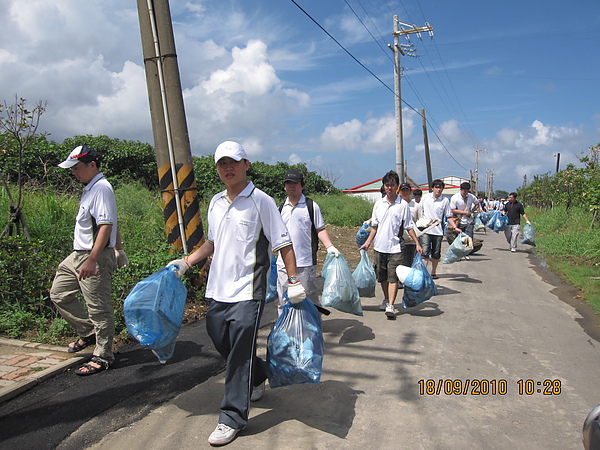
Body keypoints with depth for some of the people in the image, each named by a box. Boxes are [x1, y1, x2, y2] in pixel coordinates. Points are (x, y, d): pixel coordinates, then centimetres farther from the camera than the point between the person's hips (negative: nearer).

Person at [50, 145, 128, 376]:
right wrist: (119, 249, 31)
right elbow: (113, 224, 24)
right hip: (77, 256, 11)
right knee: (58, 294, 18)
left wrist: (92, 259, -30)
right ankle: (88, 332, 29)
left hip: (95, 257, -11)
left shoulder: (101, 188, -15)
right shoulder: (91, 188, 16)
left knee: (99, 308, -2)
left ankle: (103, 357, 10)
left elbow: (106, 226, -24)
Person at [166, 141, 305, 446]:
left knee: (240, 352, -5)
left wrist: (294, 281, -13)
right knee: (220, 340, 14)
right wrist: (185, 263, 16)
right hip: (219, 288, 7)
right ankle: (257, 378, 40)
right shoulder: (215, 203, 11)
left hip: (248, 290, -7)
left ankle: (232, 418, 9)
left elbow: (283, 243, -8)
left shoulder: (260, 201, -8)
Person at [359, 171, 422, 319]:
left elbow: (409, 227, 0)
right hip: (379, 246, 4)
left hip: (395, 247, -4)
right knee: (382, 276, 14)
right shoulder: (378, 204, 7)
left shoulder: (403, 205, -3)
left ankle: (390, 306, -7)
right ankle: (386, 299, 33)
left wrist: (417, 243, -5)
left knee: (393, 277, -8)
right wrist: (368, 242, 9)